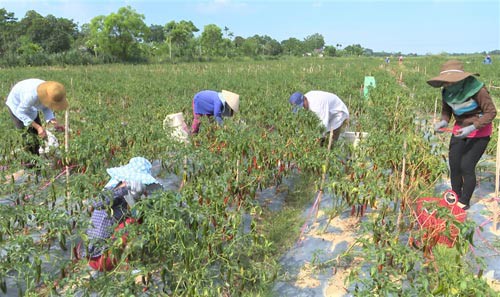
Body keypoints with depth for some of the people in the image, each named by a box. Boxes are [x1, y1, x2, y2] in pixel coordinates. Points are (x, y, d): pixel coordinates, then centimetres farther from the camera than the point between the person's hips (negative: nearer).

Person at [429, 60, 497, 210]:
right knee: (454, 165, 8)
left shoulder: (477, 89, -26)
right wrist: (443, 121, -18)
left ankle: (464, 202, 14)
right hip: (460, 129, 5)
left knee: (466, 167, -6)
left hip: (479, 132, -5)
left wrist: (472, 128, -31)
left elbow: (491, 112, -19)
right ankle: (455, 197, 30)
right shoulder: (447, 91, -11)